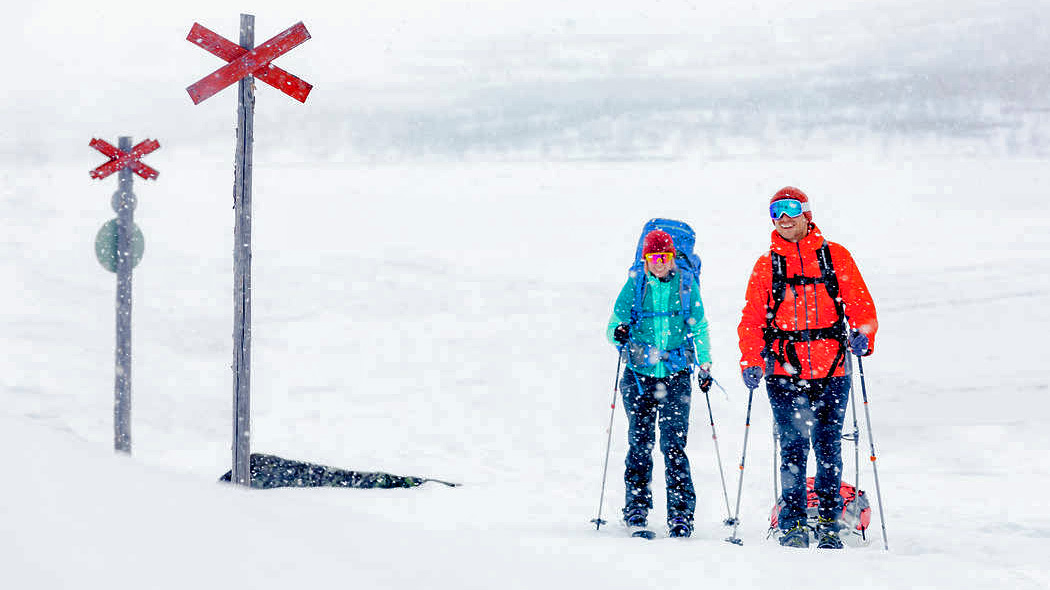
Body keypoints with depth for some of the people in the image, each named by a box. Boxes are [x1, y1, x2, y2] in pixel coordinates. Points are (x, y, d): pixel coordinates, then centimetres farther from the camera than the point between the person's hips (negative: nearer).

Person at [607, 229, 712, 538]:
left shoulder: (687, 286, 4)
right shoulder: (635, 285, 3)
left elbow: (699, 328, 15)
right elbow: (614, 324, 3)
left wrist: (704, 365, 10)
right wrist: (618, 333, -20)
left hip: (676, 375, -1)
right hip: (639, 375, 1)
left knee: (673, 445, -9)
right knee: (640, 442, 2)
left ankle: (681, 514, -9)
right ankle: (636, 510, 13)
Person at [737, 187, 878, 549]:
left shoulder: (835, 257, 7)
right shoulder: (766, 266, 10)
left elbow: (859, 302, 6)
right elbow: (752, 319, 8)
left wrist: (862, 335, -14)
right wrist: (750, 363, -5)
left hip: (830, 373, 0)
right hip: (785, 374, 0)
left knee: (828, 448, 1)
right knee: (793, 448, -3)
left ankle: (829, 525, 7)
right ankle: (793, 525, 2)